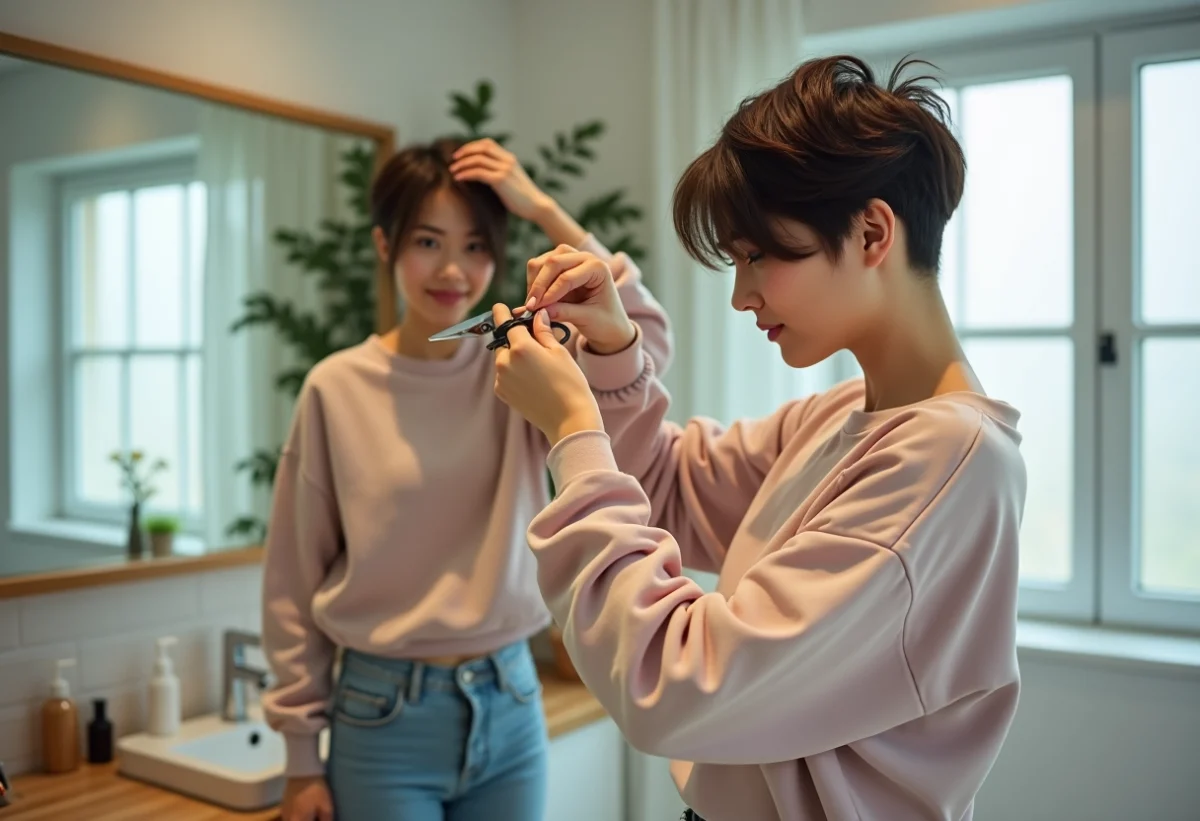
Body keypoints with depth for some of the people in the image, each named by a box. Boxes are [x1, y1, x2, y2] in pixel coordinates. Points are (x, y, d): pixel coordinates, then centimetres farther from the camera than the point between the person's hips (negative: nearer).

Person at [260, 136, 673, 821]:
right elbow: (295, 581, -4)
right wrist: (303, 753, -2)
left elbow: (648, 338, -18)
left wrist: (545, 211, -15)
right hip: (385, 714, -2)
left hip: (509, 707, 3)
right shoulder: (339, 389, -8)